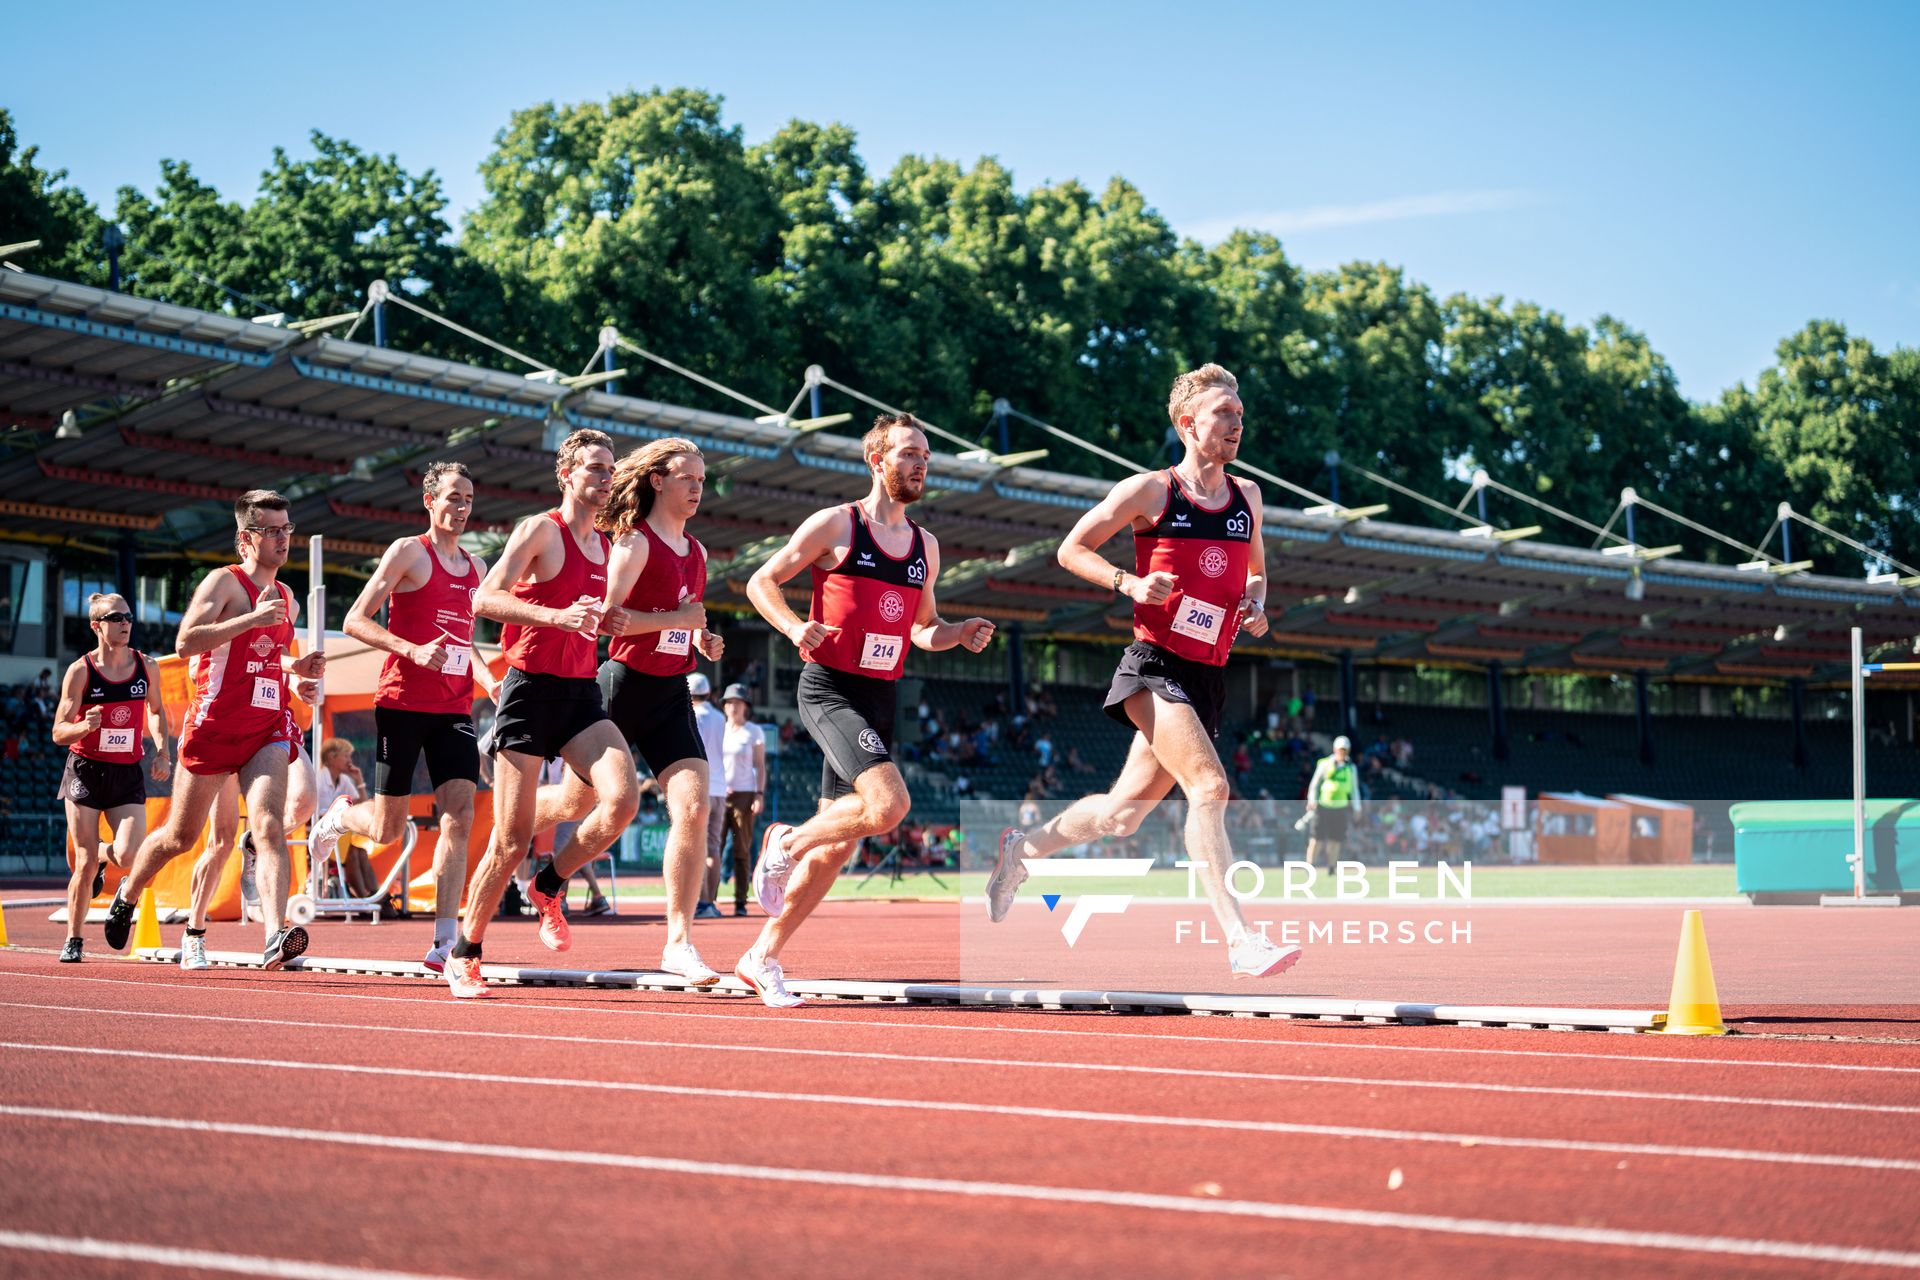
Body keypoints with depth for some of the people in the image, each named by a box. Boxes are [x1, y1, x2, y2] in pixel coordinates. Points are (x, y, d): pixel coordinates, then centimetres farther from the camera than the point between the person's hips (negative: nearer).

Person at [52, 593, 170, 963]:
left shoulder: (147, 667, 1)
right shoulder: (80, 671, -7)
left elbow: (156, 710, 20)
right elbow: (59, 733, -5)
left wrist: (161, 752, 6)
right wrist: (85, 726, -26)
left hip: (128, 774, 2)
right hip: (85, 770, -2)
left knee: (129, 855, -16)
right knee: (85, 864, -3)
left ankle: (100, 854, 22)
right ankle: (73, 941, 15)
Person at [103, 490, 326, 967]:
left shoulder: (288, 600, 17)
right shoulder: (225, 582, -5)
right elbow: (186, 642, -19)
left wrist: (298, 668, 11)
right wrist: (252, 619, -25)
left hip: (269, 728, 4)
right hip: (216, 725, -4)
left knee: (269, 825, -19)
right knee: (180, 836, 11)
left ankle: (276, 937, -34)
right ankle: (127, 895, 40)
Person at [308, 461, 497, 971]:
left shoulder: (476, 568, 17)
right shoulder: (409, 552, -3)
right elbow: (356, 620, -7)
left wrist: (488, 681, 10)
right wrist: (414, 650, -21)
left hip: (454, 708, 5)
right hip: (402, 703, -5)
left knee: (459, 815, -11)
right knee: (387, 829, 2)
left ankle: (444, 943, -12)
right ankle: (340, 814, 39)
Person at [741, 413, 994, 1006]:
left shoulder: (925, 545, 14)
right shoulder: (836, 525, -4)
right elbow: (761, 582, 0)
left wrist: (959, 635, 3)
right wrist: (795, 626, -18)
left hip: (882, 699, 7)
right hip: (830, 688, -7)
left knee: (837, 843, 6)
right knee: (889, 804, -26)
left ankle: (763, 958, 18)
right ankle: (787, 843, 0)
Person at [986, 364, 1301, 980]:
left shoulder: (1246, 497, 13)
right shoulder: (1149, 490, -3)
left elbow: (1256, 570, 28)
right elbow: (1071, 549, 2)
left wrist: (1256, 602, 5)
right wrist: (1129, 583, -14)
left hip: (1208, 679, 6)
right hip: (1153, 667, -6)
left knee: (1123, 813, 13)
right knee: (1209, 787, -24)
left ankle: (1023, 847, 38)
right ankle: (1241, 941, -27)